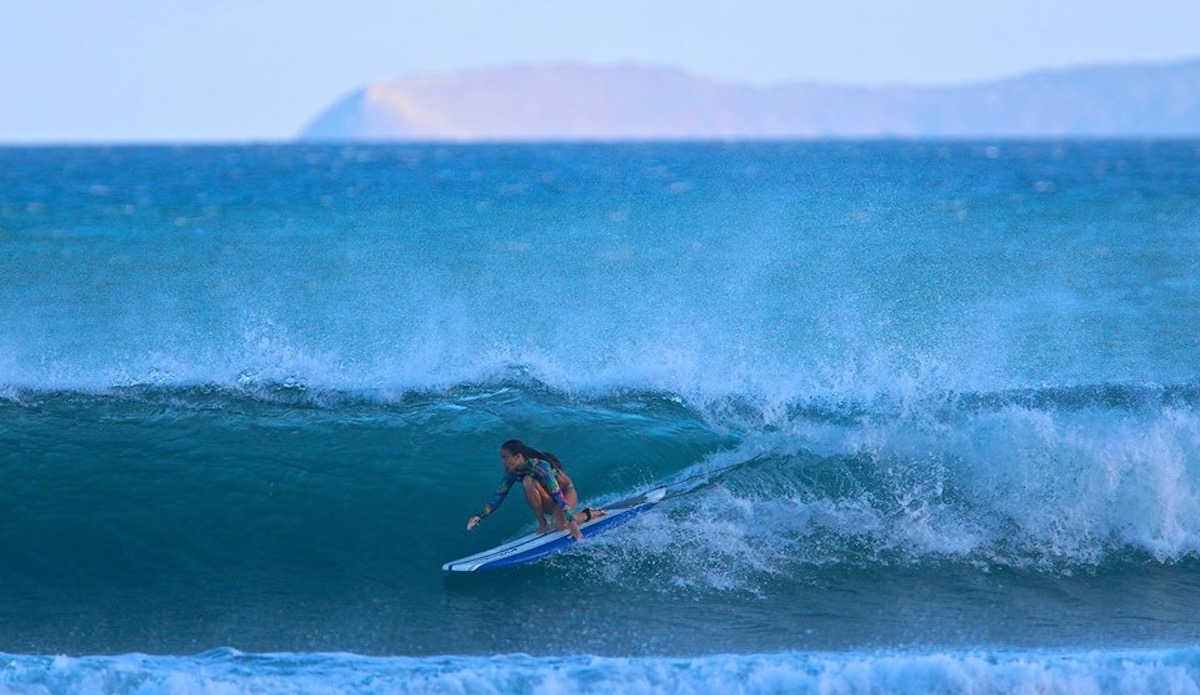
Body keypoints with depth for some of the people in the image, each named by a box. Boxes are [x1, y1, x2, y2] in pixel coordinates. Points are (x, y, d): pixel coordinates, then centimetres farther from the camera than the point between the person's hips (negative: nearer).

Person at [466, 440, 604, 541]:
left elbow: (558, 495, -35)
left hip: (567, 492, -5)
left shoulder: (539, 466, -31)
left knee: (560, 525, -36)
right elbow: (498, 496, -6)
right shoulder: (512, 472, -11)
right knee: (528, 481, -27)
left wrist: (572, 522, -40)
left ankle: (589, 514, -4)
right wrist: (479, 516, -19)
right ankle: (542, 525, -18)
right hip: (549, 502, 5)